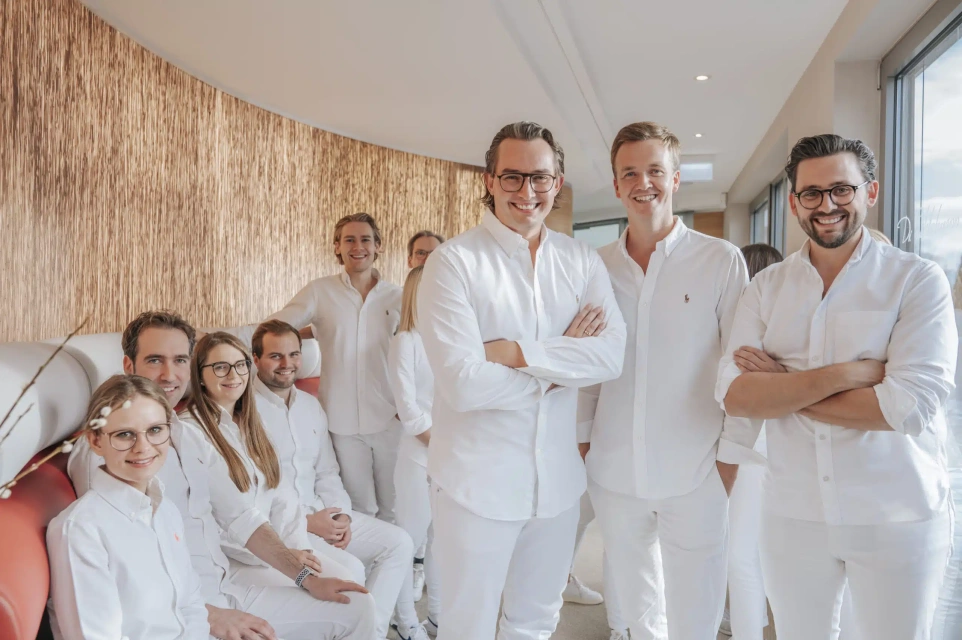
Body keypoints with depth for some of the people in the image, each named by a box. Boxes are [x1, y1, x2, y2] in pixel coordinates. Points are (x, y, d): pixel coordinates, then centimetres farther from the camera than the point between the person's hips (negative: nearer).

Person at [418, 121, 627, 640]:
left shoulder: (581, 261, 2)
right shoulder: (454, 261, -12)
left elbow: (611, 354, -10)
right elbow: (464, 384, -20)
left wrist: (518, 352, -20)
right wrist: (561, 363, -10)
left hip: (558, 476, 4)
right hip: (479, 481, -4)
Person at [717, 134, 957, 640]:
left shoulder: (919, 280, -8)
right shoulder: (766, 287, 0)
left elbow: (911, 404, -20)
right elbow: (734, 394, -11)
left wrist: (781, 387, -14)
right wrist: (846, 373, -20)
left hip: (897, 519, -2)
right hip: (792, 514, 3)